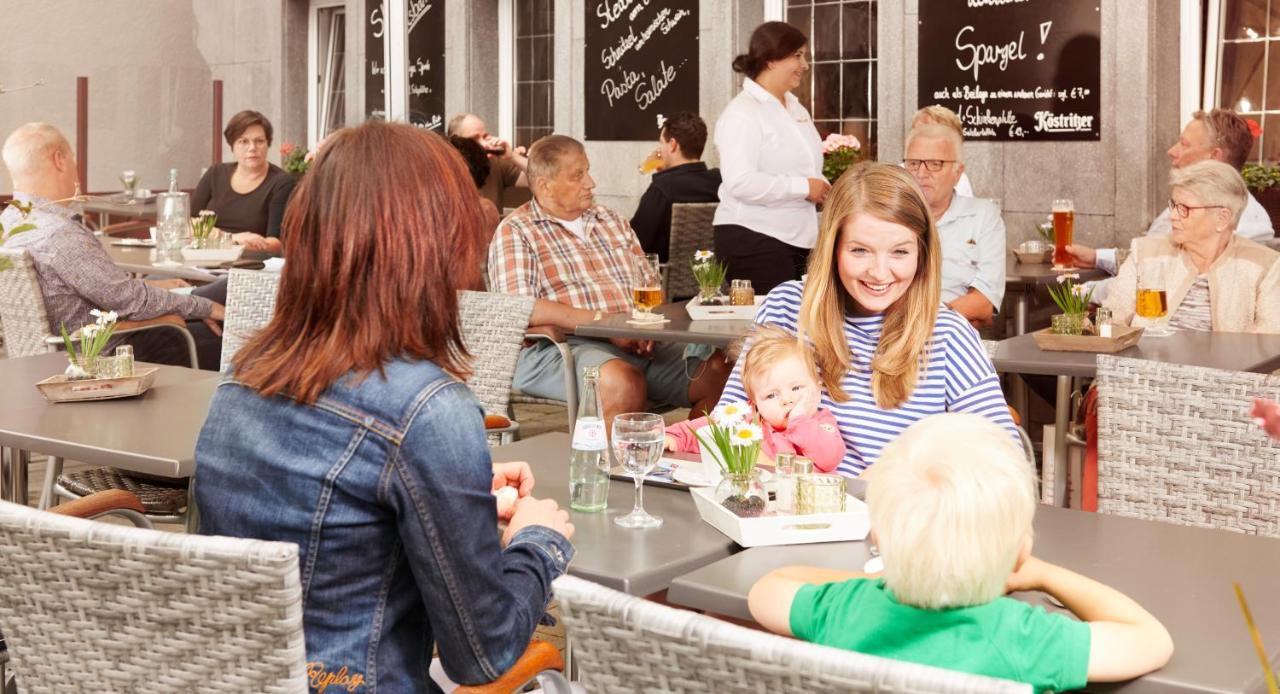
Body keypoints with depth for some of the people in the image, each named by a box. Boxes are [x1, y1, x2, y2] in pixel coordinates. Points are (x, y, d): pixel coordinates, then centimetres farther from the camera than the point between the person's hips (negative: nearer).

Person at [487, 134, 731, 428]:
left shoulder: (613, 221, 24)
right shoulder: (515, 232, 3)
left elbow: (651, 288, 23)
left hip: (640, 345, 6)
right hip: (563, 347, -6)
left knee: (718, 371, -16)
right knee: (624, 382, -38)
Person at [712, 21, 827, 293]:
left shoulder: (796, 109, 16)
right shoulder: (742, 113, -12)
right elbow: (741, 182, -24)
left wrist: (823, 189, 7)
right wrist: (804, 188, -19)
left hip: (799, 239, 8)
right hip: (753, 240, -8)